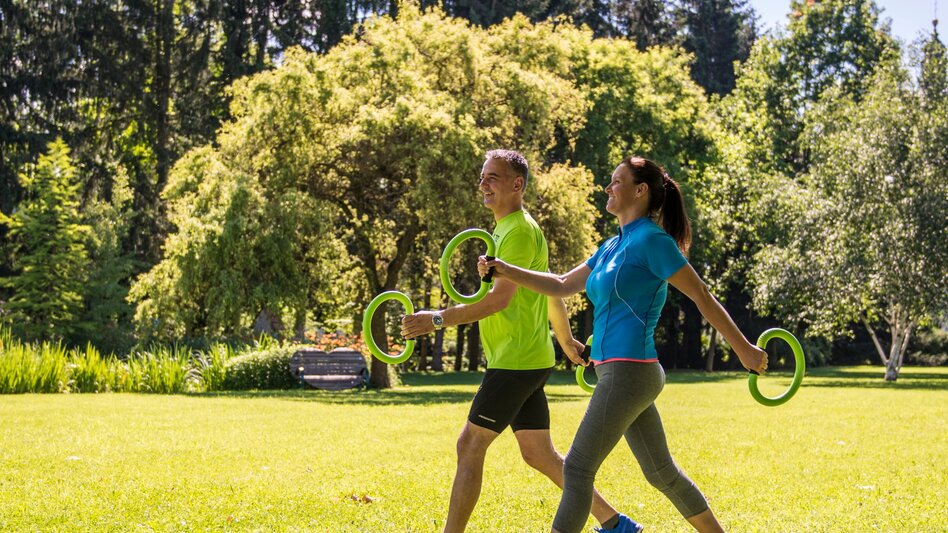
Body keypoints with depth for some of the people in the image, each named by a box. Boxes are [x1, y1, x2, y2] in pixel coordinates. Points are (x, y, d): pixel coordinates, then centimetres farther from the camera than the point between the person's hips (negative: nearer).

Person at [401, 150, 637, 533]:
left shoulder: (521, 231, -13)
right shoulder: (505, 229, 18)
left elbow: (499, 299, -23)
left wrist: (438, 319, -23)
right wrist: (566, 340, 38)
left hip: (517, 361, -10)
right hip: (528, 361, 10)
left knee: (470, 445, -8)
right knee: (539, 454, 12)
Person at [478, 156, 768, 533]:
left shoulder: (651, 240, -10)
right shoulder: (613, 247, 16)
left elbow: (702, 296, -9)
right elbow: (562, 286, 20)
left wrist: (744, 349, -7)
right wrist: (507, 271, 8)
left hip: (629, 371, -9)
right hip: (618, 372, 9)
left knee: (577, 468, -8)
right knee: (662, 472, 16)